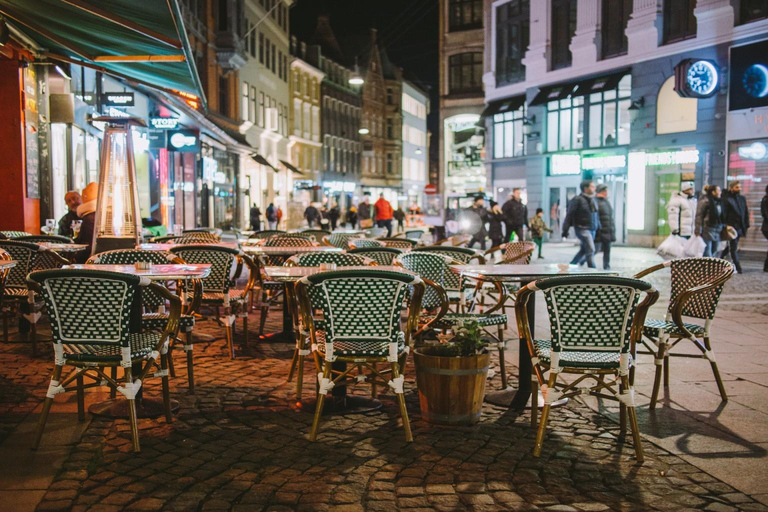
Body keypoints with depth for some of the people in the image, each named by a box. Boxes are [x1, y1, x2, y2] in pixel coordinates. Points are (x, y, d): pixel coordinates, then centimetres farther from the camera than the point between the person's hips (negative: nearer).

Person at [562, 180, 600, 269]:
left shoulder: (593, 200, 14)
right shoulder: (578, 200, -10)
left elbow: (596, 215, 22)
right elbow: (569, 215, -9)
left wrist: (599, 227, 17)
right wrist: (565, 229, -10)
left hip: (592, 229, 8)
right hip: (582, 228, -8)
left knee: (583, 250, 12)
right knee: (590, 249, -16)